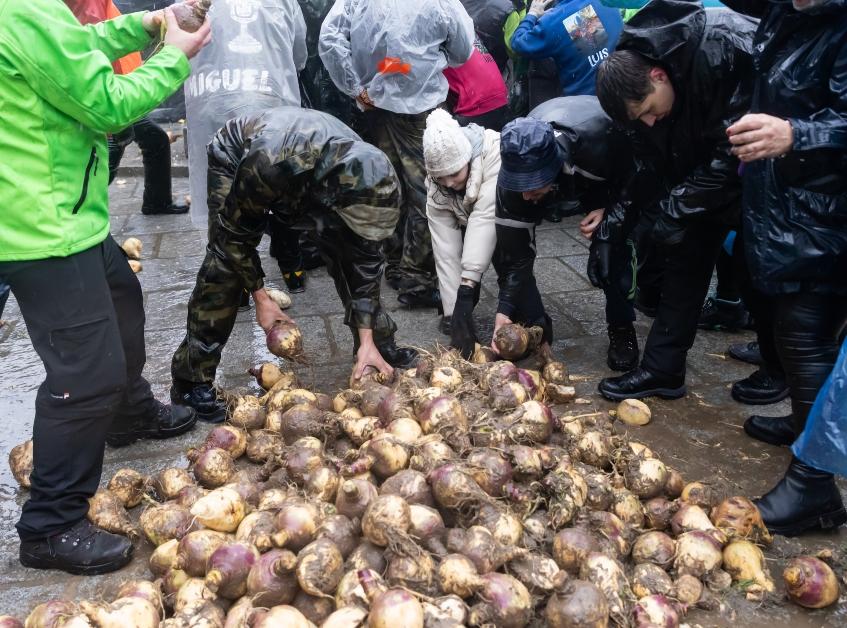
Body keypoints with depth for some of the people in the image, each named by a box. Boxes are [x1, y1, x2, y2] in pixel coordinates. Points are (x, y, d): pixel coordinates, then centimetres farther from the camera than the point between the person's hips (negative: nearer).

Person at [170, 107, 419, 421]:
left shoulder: (366, 175, -32)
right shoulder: (269, 165, -47)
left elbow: (364, 259, -20)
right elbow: (235, 233, -27)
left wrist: (367, 341, -20)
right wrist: (261, 297, -23)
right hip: (236, 156, -3)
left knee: (353, 251, -6)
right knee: (224, 260, -19)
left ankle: (379, 342, 14)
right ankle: (191, 380, -8)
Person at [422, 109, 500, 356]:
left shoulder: (495, 155, -41)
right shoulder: (435, 188, -28)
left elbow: (485, 218, -48)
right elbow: (446, 254, -29)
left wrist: (466, 289, -54)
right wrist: (452, 312, -35)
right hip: (465, 215, 4)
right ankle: (458, 315, 4)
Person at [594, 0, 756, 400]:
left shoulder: (723, 53, -35)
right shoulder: (633, 74, -13)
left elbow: (734, 152, -31)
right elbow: (650, 161, -1)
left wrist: (674, 212, -28)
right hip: (702, 175, 6)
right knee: (686, 255, 4)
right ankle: (662, 368, 11)